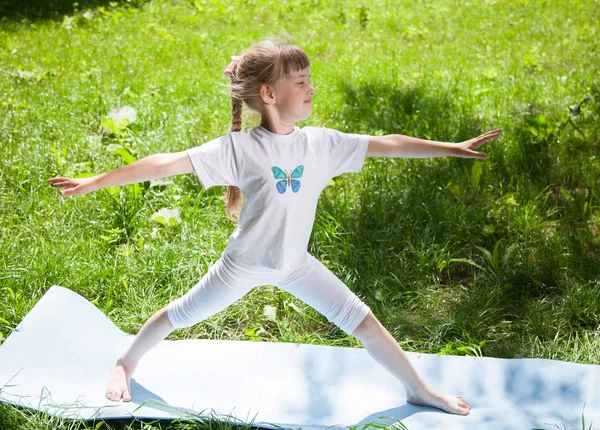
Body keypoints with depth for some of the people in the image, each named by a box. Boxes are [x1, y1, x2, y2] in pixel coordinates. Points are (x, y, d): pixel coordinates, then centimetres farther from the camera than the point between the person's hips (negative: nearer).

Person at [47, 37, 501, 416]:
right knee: (181, 315, 14)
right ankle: (125, 364, 42)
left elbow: (386, 144, -8)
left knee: (361, 319, 5)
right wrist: (94, 182, -29)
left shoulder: (322, 142, -13)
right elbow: (167, 163, -28)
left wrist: (453, 147, -5)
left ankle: (419, 390, 23)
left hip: (295, 261, 4)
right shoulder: (239, 148, -25)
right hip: (245, 262, -3)